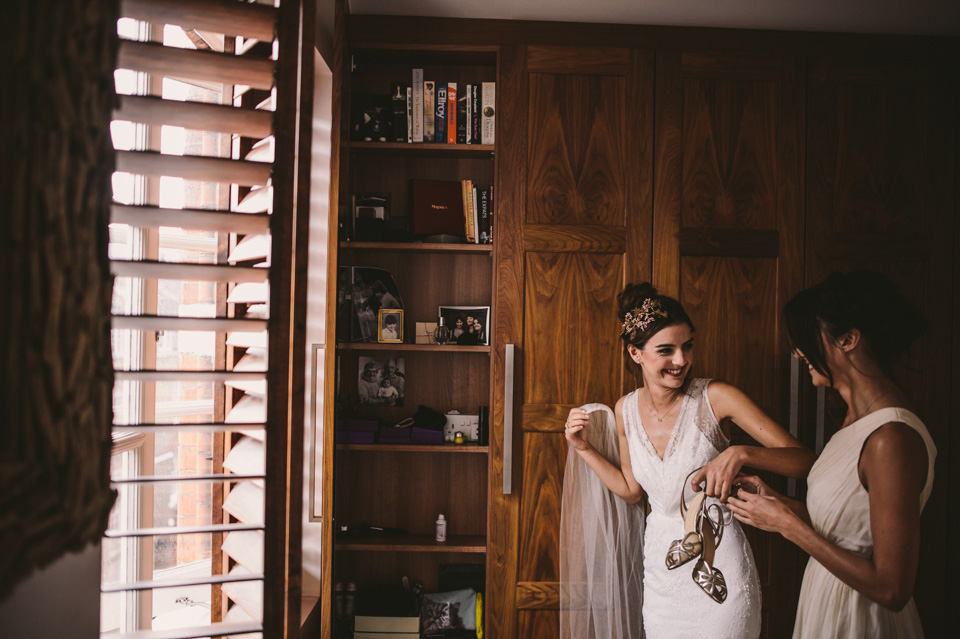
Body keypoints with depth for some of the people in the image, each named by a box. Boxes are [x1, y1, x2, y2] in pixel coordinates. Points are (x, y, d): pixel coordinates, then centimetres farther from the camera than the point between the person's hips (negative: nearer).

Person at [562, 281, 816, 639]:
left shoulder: (715, 398, -16)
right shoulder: (626, 410, -2)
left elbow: (805, 461, -20)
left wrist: (740, 453, -37)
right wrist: (585, 449, 3)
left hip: (719, 568, -4)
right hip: (659, 566, 4)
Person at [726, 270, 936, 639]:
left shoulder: (893, 438, -26)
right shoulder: (858, 418, 4)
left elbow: (892, 589, -26)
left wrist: (786, 523, -21)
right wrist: (778, 502, 2)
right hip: (827, 599, 9)